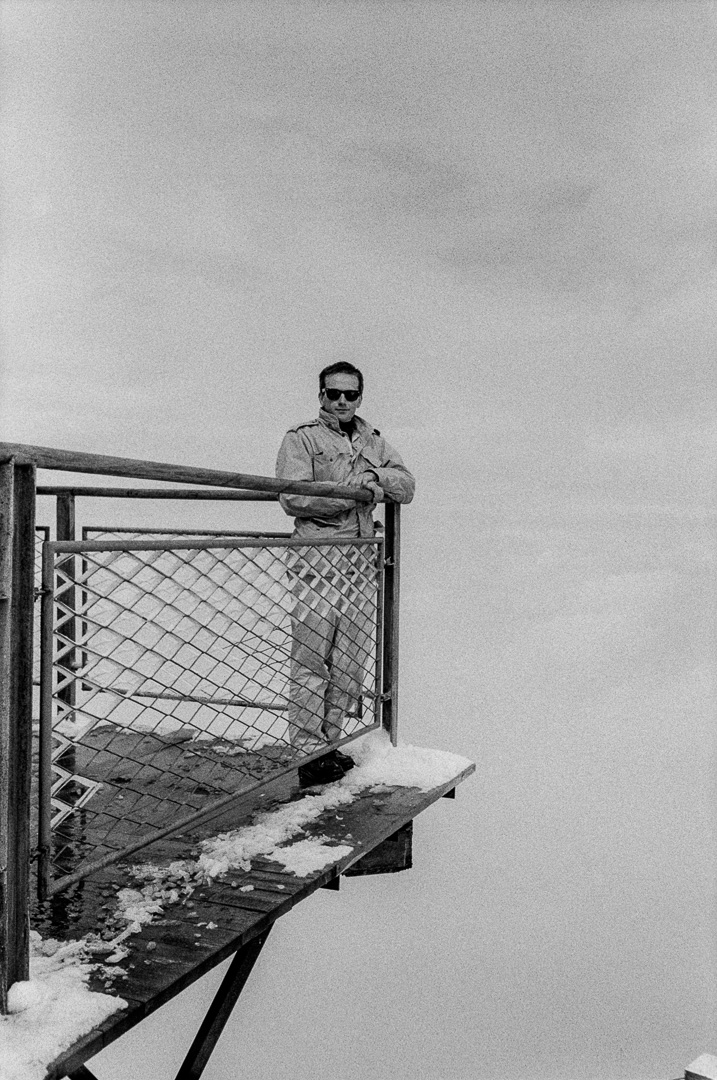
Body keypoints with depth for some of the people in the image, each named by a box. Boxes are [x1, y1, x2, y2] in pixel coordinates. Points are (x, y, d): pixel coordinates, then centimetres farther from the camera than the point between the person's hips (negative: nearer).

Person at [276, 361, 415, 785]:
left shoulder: (374, 440, 18)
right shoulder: (301, 438, 1)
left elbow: (407, 486, 10)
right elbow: (294, 497, -12)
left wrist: (375, 475, -9)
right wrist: (356, 490, -12)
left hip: (361, 557, 6)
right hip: (317, 557, -6)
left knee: (351, 658, 8)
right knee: (311, 659, -4)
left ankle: (330, 743, 20)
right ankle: (308, 753, 3)